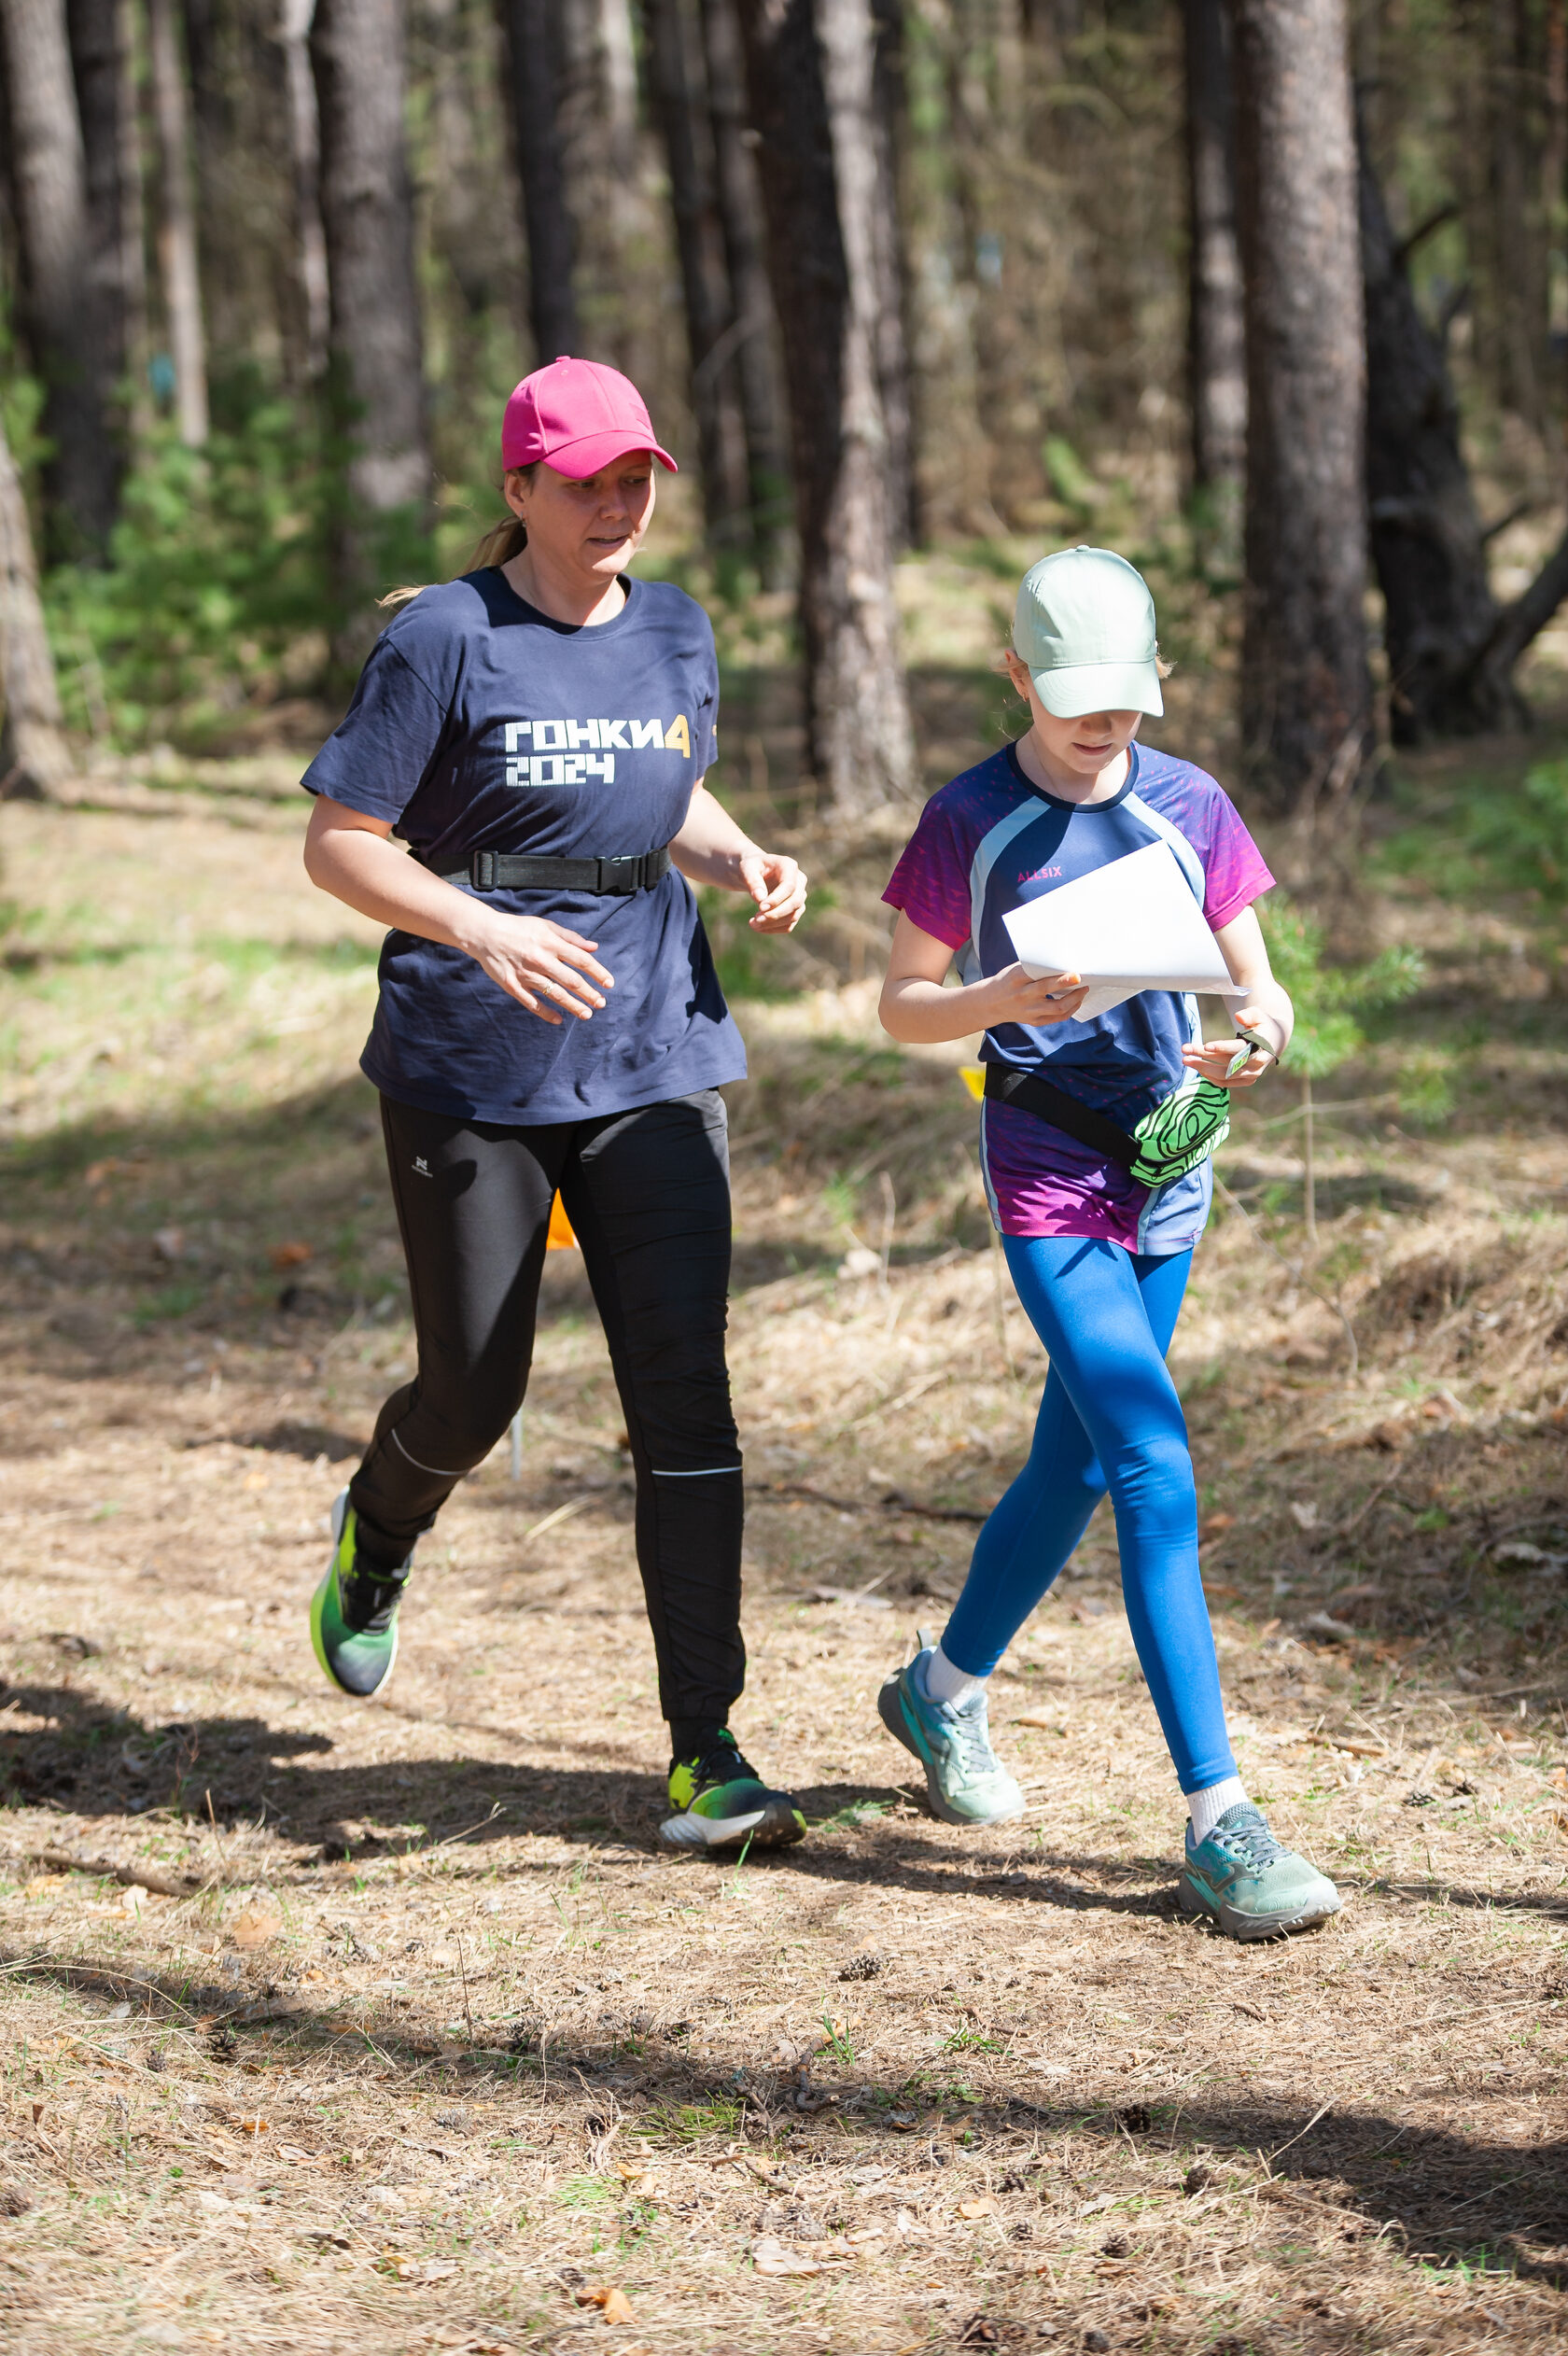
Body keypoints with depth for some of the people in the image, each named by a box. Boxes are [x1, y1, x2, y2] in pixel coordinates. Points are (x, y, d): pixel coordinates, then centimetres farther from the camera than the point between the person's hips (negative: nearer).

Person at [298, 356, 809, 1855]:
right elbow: (338, 844, -10)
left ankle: (705, 1754, -3)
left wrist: (743, 863, 1)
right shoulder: (445, 641, -10)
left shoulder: (676, 634, 7)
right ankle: (376, 1537, 45)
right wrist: (484, 932, -25)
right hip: (471, 1069, -3)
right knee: (474, 1398, 7)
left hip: (655, 1057, 4)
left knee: (683, 1396, -6)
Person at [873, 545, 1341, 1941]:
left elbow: (1258, 982, 9)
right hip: (1047, 1177, -5)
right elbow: (902, 1004, 2)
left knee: (1077, 1463, 15)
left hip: (1166, 1171, 5)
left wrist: (1256, 1034, -14)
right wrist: (1006, 999, -18)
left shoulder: (1190, 807, 4)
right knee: (1156, 1470, -16)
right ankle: (1219, 1824, -18)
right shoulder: (969, 825, -4)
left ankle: (946, 1689, 40)